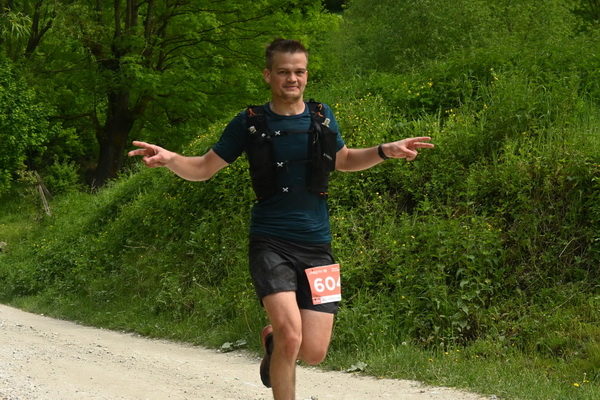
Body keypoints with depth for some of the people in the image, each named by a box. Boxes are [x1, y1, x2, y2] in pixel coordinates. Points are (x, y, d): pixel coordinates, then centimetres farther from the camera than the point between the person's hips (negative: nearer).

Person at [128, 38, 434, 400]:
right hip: (271, 244, -3)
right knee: (291, 336, -22)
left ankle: (272, 338, 33)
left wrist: (385, 151, 8)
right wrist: (170, 159, -15)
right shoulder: (250, 123, -1)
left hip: (317, 246, 3)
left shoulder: (322, 116, 7)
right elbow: (204, 168, 5)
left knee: (313, 352, -2)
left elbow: (343, 160, 24)